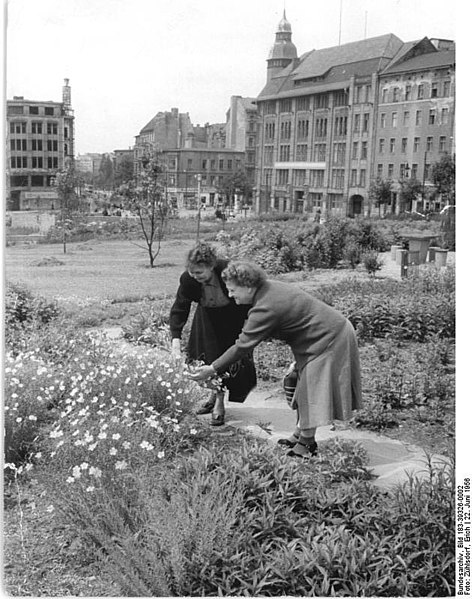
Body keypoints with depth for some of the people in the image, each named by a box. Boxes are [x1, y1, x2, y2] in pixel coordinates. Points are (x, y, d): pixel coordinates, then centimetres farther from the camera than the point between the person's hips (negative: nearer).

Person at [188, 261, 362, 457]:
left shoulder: (266, 309, -29)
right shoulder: (270, 288, -1)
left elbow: (242, 345, -26)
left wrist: (213, 369, -21)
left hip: (328, 339, -10)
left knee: (311, 390, -3)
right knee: (304, 389, 15)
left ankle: (306, 443, 9)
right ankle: (300, 434, 25)